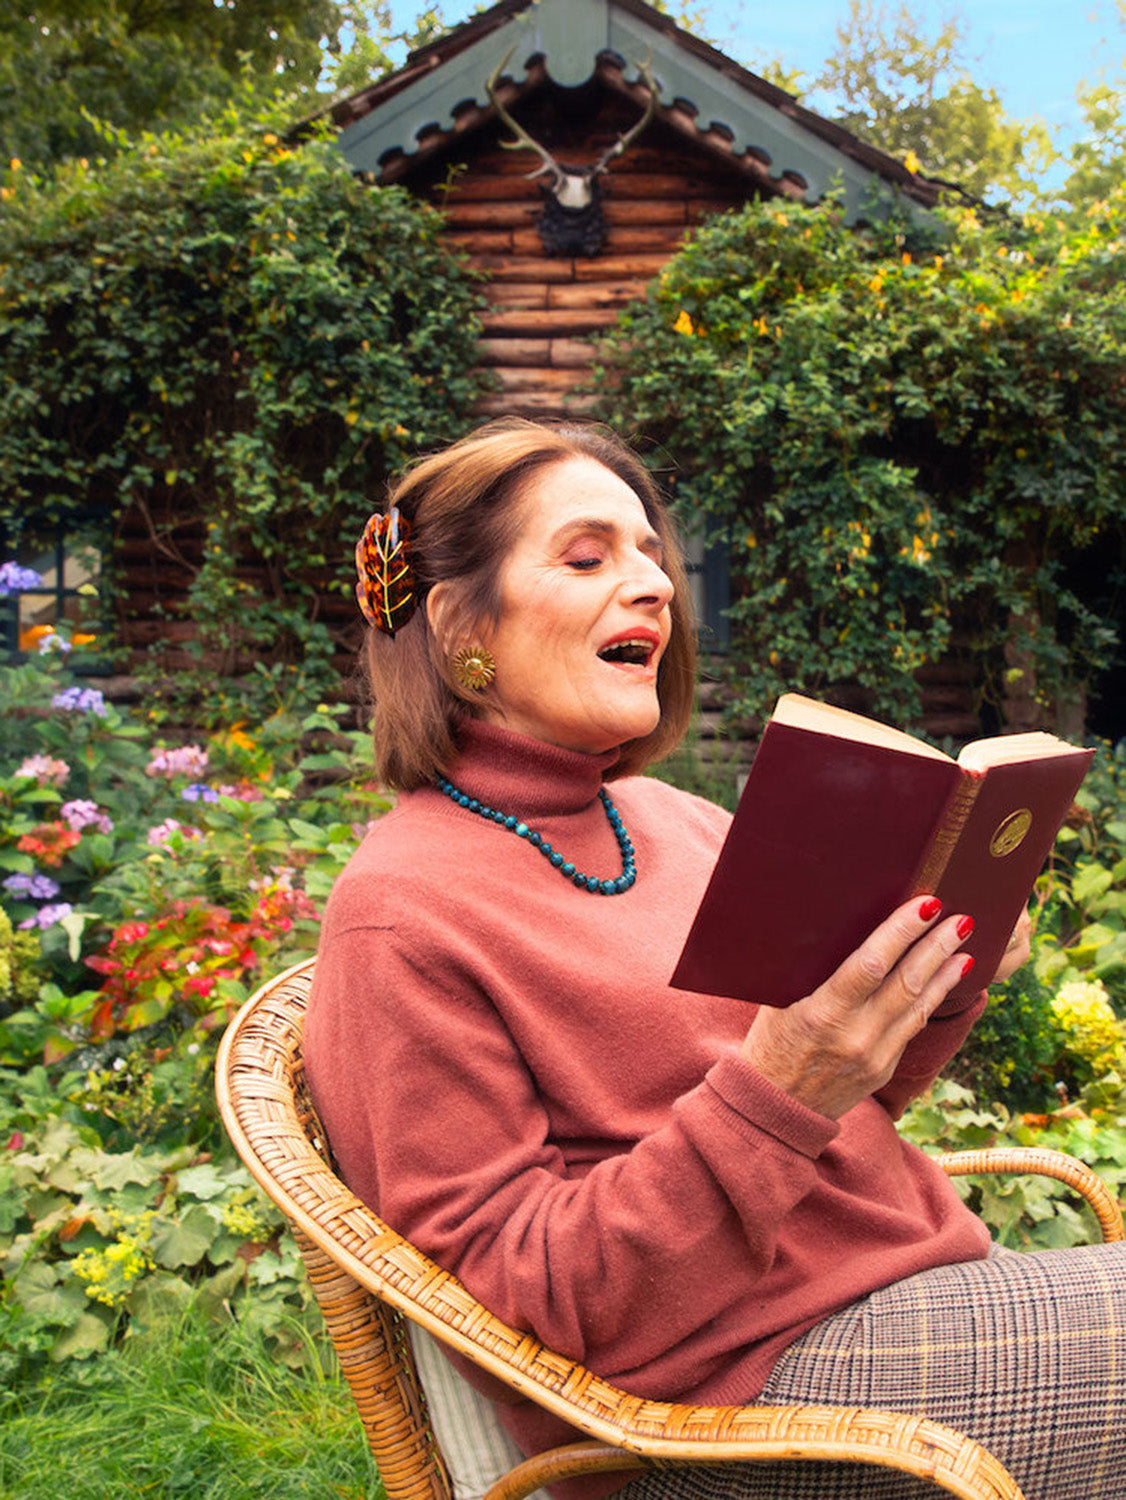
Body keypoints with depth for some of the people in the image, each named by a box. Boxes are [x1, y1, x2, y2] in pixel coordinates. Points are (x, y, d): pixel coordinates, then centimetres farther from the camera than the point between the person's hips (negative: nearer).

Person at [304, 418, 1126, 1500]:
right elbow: (510, 1285, -16)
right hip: (736, 1388, -7)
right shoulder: (400, 914, -14)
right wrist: (771, 1094, -26)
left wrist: (932, 993, -4)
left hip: (910, 1294, 7)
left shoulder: (676, 821, 8)